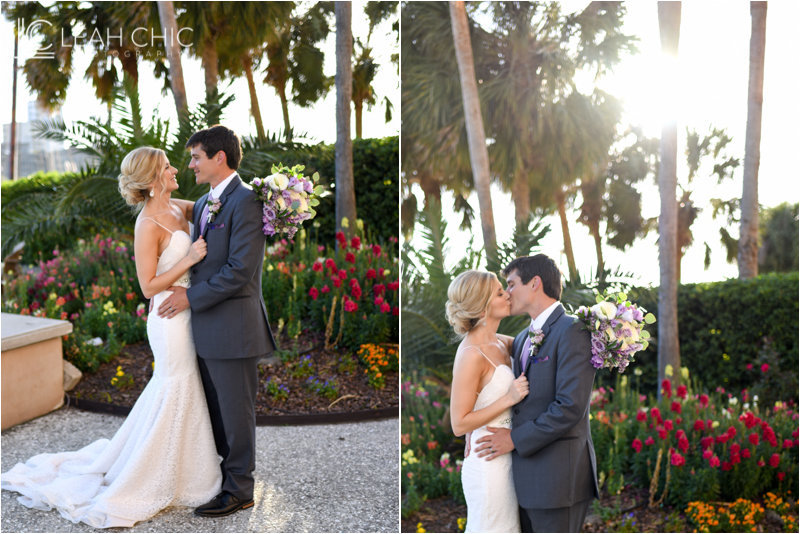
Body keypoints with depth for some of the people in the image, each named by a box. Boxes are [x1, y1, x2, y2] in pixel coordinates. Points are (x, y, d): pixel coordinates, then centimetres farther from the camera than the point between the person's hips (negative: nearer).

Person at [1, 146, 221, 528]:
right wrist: (188, 260, -23)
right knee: (175, 397, 0)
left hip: (186, 314, 9)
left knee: (177, 393, 18)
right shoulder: (148, 225, -18)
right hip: (170, 319, -9)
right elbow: (149, 286, -18)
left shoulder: (177, 209, 6)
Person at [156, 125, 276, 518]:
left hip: (233, 326, -9)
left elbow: (240, 269, -21)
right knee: (214, 409, 18)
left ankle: (239, 489, 17)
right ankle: (218, 476, 32)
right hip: (206, 327, 9)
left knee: (235, 412, 3)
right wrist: (185, 290, 5)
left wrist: (192, 297, -16)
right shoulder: (203, 204, 15)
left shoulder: (246, 201, -15)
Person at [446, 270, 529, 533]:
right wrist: (509, 399, -21)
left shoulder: (499, 342, 5)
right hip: (489, 462, -9)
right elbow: (459, 424, -18)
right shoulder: (472, 354, -20)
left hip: (507, 459, 9)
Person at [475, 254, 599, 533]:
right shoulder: (522, 338, 17)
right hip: (526, 474, 8)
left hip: (557, 475, -8)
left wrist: (516, 439, -14)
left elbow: (570, 406, -20)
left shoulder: (572, 330, -11)